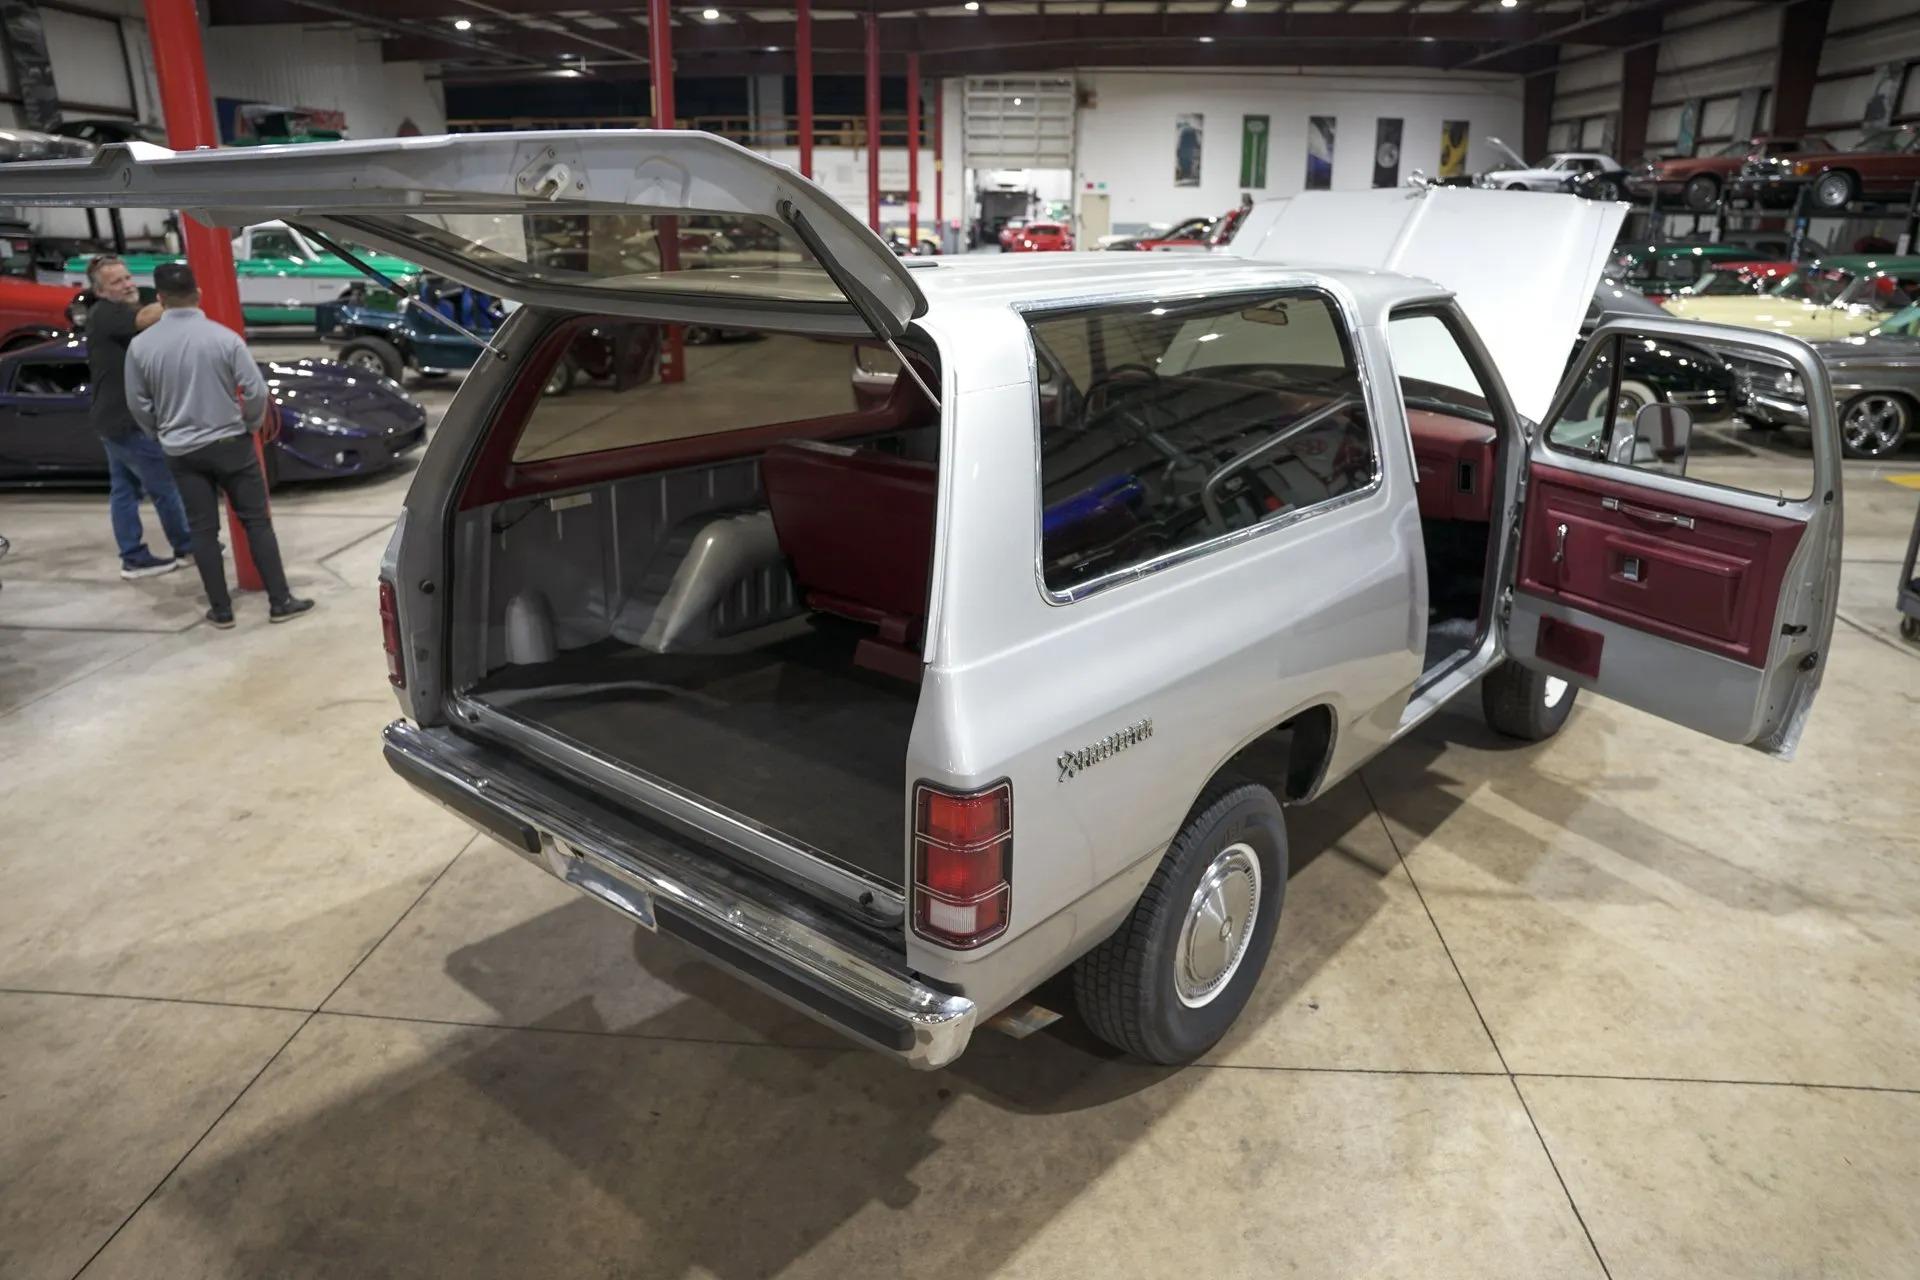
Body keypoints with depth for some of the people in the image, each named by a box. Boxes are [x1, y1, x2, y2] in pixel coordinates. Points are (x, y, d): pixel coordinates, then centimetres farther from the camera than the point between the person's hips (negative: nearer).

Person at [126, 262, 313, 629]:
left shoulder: (140, 345, -5)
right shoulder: (224, 337, -11)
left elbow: (138, 404, 2)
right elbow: (256, 390, -11)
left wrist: (162, 434, 19)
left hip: (181, 452, 2)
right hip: (230, 443, -2)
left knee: (203, 530, 8)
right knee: (256, 521, 5)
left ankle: (220, 609, 11)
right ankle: (280, 601, 4)